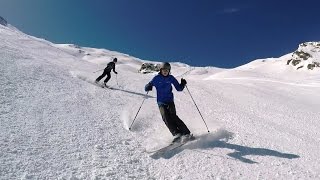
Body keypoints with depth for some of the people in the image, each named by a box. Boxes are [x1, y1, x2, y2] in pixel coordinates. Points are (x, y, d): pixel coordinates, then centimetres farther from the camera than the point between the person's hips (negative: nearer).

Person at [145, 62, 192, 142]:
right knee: (166, 118, -19)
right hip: (161, 102, 1)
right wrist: (148, 87, -18)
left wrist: (183, 84, -10)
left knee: (173, 116, -19)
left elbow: (179, 88, 10)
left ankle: (186, 133, -17)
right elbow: (147, 87, 5)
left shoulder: (171, 78, 5)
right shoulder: (156, 78, 2)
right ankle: (176, 134, -23)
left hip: (170, 101, 0)